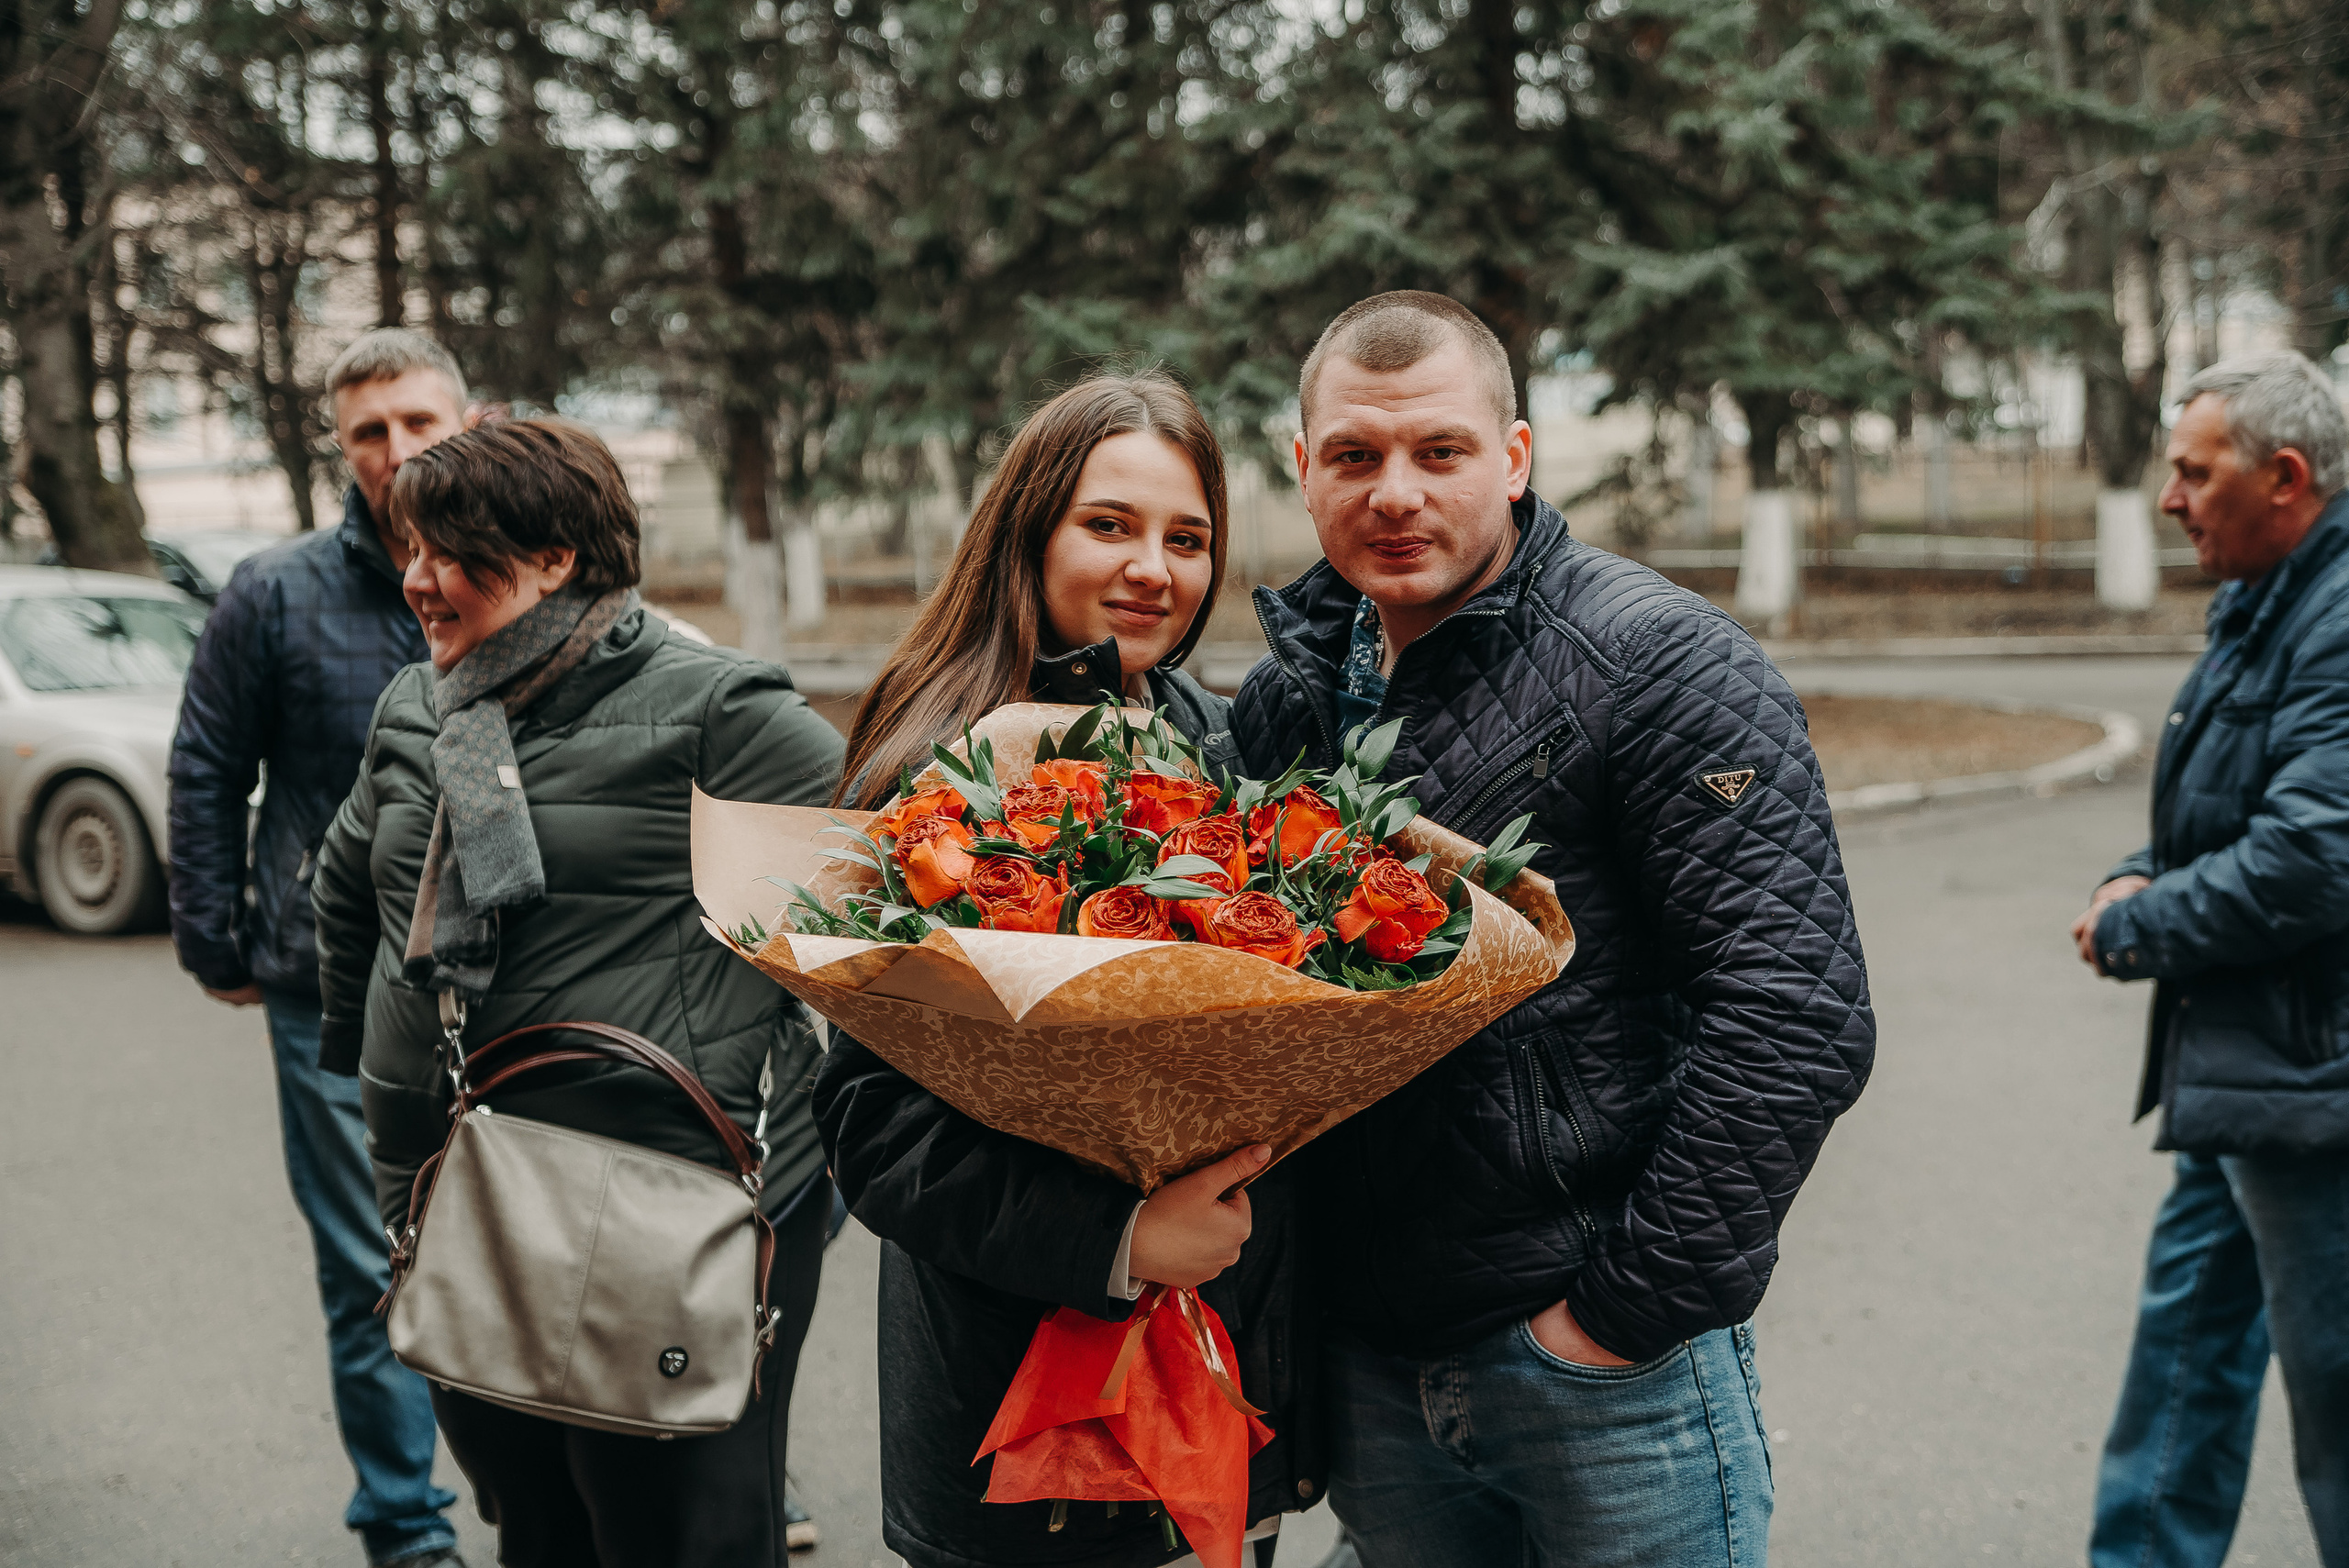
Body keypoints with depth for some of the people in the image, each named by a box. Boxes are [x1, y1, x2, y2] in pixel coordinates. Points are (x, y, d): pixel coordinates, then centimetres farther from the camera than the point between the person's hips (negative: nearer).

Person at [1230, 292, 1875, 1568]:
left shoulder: (1655, 662, -12)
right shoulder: (1284, 703, 8)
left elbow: (1796, 1013, -18)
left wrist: (1631, 1305, -17)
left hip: (1603, 1375, -5)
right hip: (1366, 1359, 6)